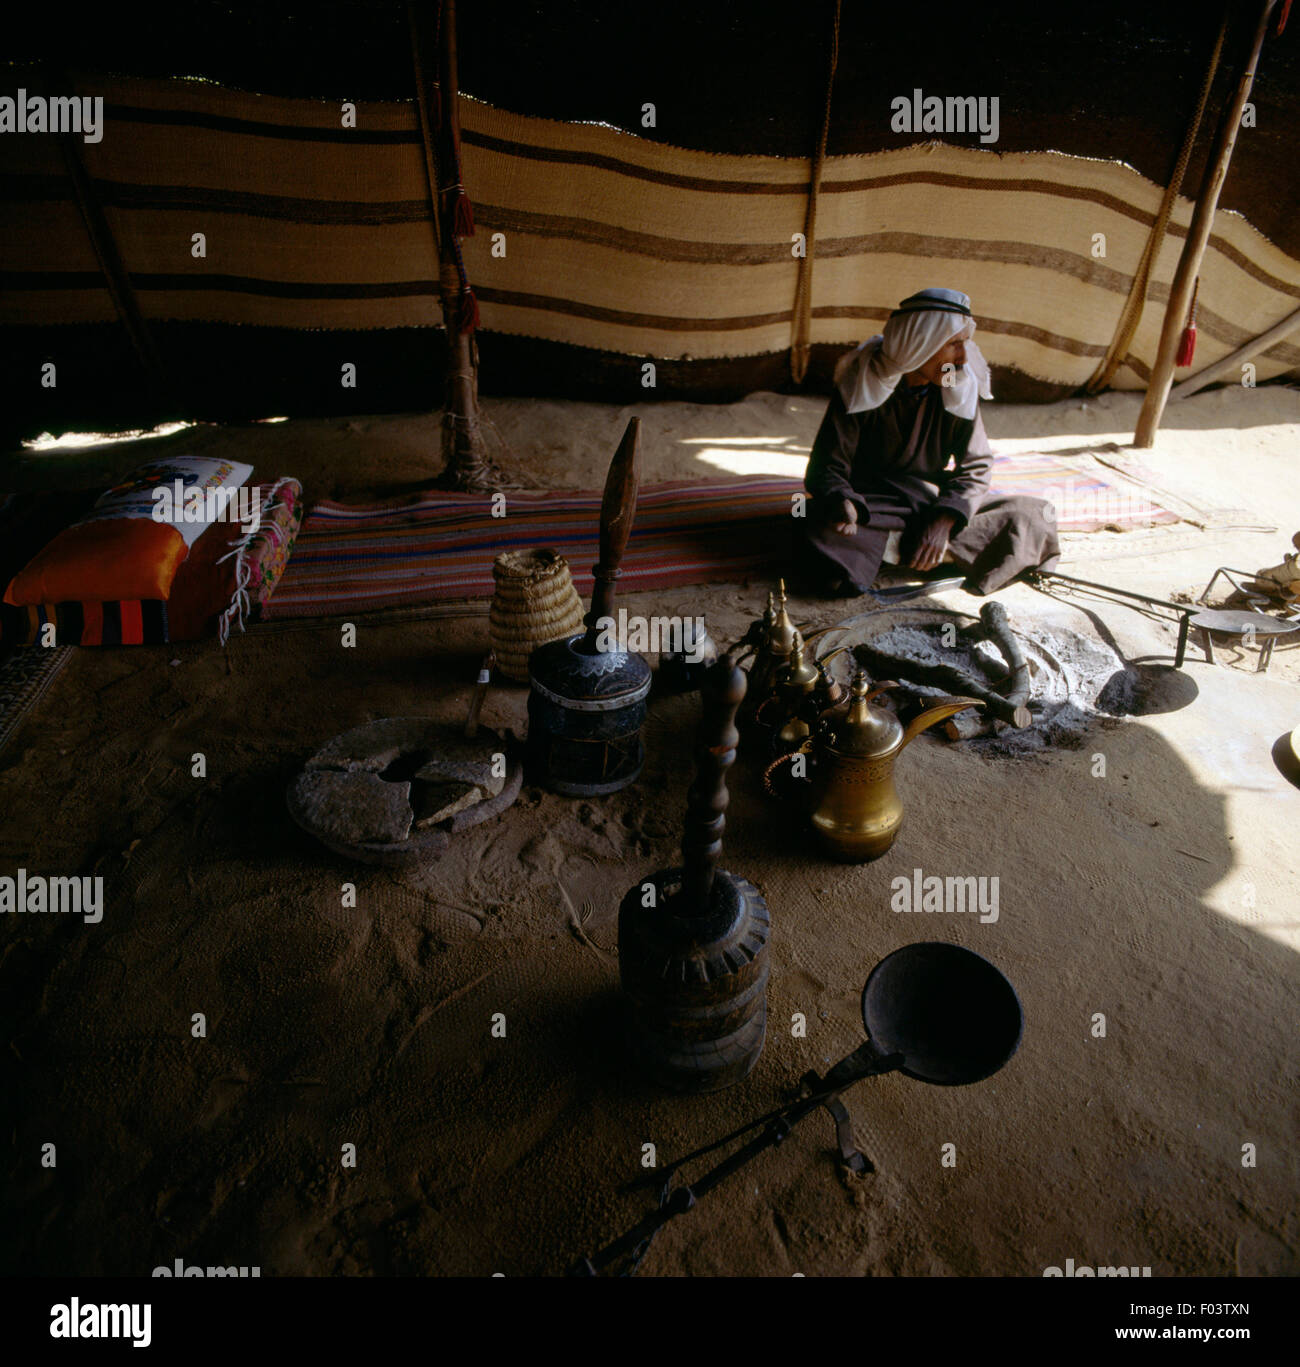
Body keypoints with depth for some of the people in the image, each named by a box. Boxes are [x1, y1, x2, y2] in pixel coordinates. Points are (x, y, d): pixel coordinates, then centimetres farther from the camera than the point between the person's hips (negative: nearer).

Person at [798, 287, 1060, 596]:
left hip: (931, 499, 4)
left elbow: (976, 466, -2)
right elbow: (828, 466, -13)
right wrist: (842, 502, -37)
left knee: (1033, 517, -15)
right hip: (871, 503, -3)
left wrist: (945, 519, -21)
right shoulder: (863, 383, -13)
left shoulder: (961, 386, -4)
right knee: (824, 534, -38)